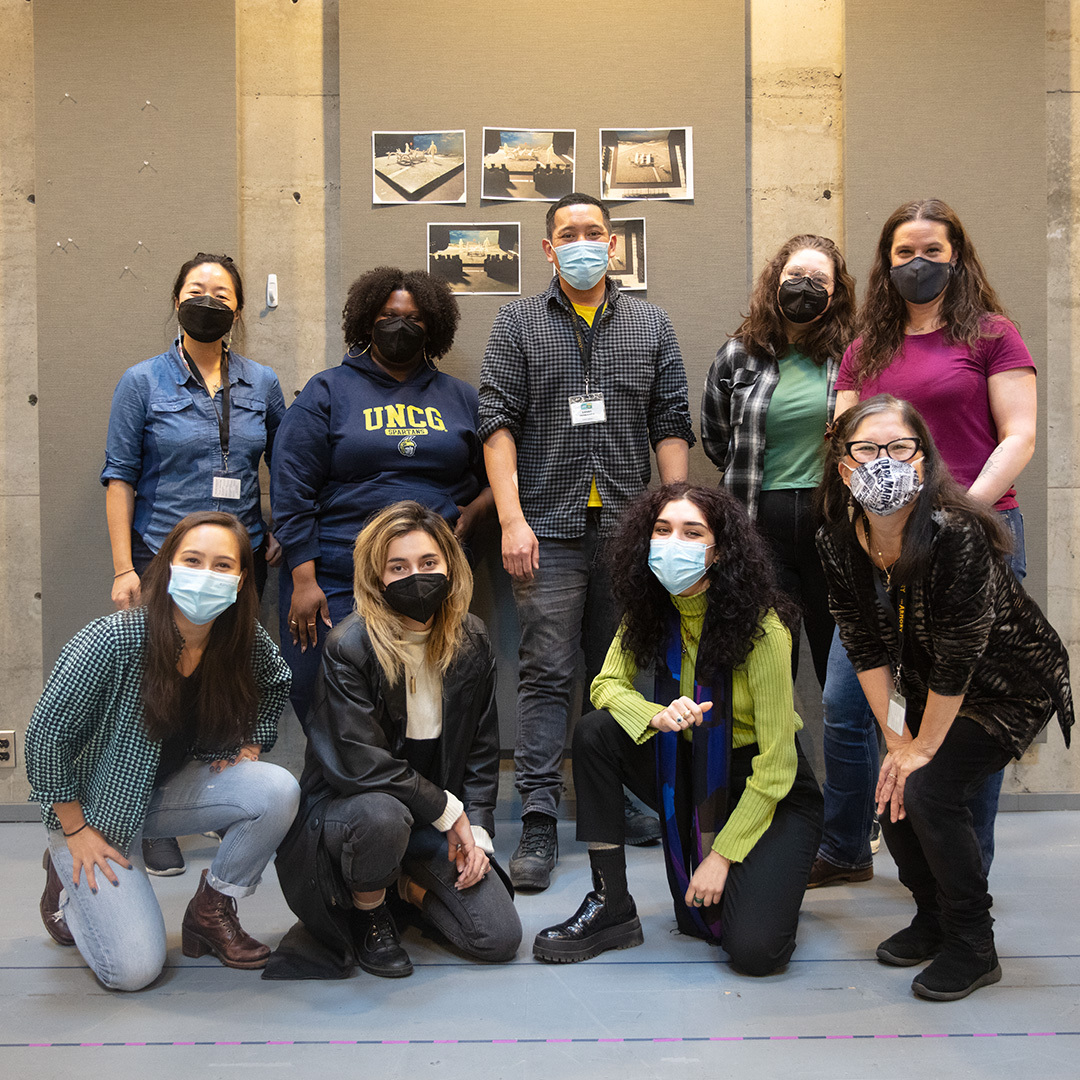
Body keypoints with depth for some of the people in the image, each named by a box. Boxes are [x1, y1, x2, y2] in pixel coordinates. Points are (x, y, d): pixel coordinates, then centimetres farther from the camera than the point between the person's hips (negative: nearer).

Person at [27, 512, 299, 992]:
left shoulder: (245, 641, -14)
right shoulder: (111, 641, -28)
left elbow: (277, 684, 11)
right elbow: (47, 733, -19)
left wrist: (251, 744, -4)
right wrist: (75, 830, -13)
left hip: (176, 786, 5)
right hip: (97, 802, -4)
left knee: (278, 789, -24)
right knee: (134, 970, -13)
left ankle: (211, 911, 0)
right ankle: (69, 883, 18)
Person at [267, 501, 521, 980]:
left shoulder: (471, 642, -1)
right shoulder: (348, 646, -18)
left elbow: (481, 749, 6)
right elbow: (360, 764, -23)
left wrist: (477, 829, -5)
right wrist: (449, 813, -15)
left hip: (437, 821, 5)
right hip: (342, 806, -4)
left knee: (499, 937, -9)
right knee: (381, 815, -41)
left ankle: (409, 886, 21)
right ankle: (368, 913, -6)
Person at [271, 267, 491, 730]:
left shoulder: (460, 398, 15)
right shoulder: (327, 392, 6)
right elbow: (292, 492, 0)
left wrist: (475, 509, -1)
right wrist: (303, 579, -8)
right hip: (337, 585, -2)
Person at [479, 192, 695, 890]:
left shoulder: (650, 325, 12)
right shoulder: (519, 323, 6)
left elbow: (671, 426, 9)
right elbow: (498, 424, -2)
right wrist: (512, 520, -12)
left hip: (628, 526, 3)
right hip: (550, 527, -2)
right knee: (547, 673, -4)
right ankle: (539, 822, 1)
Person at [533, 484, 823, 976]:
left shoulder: (760, 626, -24)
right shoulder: (650, 612, -8)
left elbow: (775, 764, -20)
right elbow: (606, 685, -4)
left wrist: (723, 855, -19)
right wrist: (657, 716, -27)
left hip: (773, 793, -4)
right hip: (691, 774, 5)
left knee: (753, 950, -23)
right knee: (594, 732, -20)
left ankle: (763, 882, 14)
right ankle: (611, 908, -9)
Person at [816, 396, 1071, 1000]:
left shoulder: (955, 534, -32)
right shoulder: (838, 541, -13)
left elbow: (957, 659, -27)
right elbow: (866, 648, -7)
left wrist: (924, 747, -18)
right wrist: (897, 739, -9)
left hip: (1011, 688, -6)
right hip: (928, 690, 6)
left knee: (930, 792, -19)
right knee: (893, 797, -2)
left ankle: (973, 950, 3)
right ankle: (933, 919, 26)